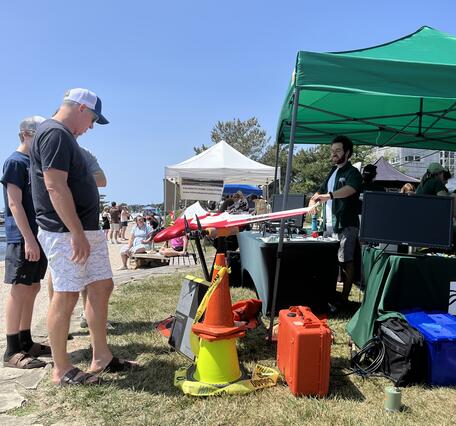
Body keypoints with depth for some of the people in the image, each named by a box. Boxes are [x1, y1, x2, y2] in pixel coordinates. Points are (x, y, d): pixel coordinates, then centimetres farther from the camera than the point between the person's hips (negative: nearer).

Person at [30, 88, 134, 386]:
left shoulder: (64, 136, 19)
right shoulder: (55, 134, -13)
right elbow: (55, 187, -23)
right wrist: (77, 233, -24)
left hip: (87, 229, 10)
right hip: (66, 232, -10)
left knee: (102, 286, 12)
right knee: (67, 296, -2)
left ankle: (101, 357, 22)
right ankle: (62, 370, 12)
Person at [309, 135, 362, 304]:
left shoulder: (353, 173, -6)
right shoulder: (333, 172, 19)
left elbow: (349, 189, -27)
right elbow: (321, 191, 27)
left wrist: (329, 195, -43)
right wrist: (313, 202, 5)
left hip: (345, 225, -8)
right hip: (329, 224, 8)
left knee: (346, 262, -5)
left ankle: (344, 298, 1)